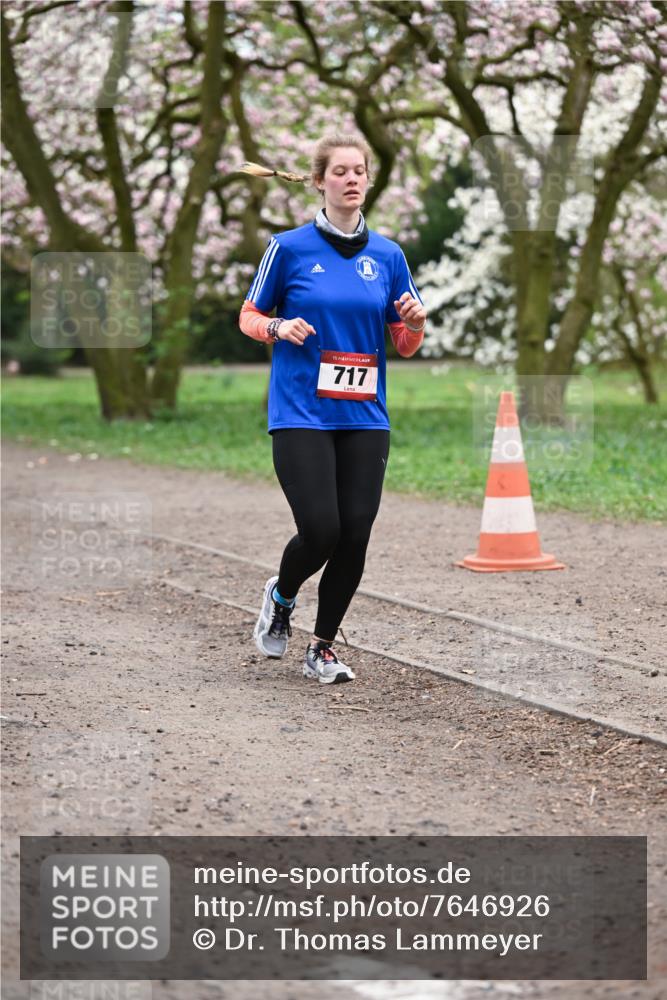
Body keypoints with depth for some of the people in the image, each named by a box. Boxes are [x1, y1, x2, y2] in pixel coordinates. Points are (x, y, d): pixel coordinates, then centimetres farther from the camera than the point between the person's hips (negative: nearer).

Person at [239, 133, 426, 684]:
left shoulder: (388, 255, 8)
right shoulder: (289, 247, 0)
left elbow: (406, 347, 12)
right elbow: (249, 317, 8)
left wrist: (414, 322, -10)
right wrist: (280, 328, -13)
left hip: (365, 417, 3)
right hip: (301, 415, -3)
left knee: (355, 537, -2)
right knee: (321, 530, -13)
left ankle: (322, 648, 16)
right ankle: (281, 597, 21)